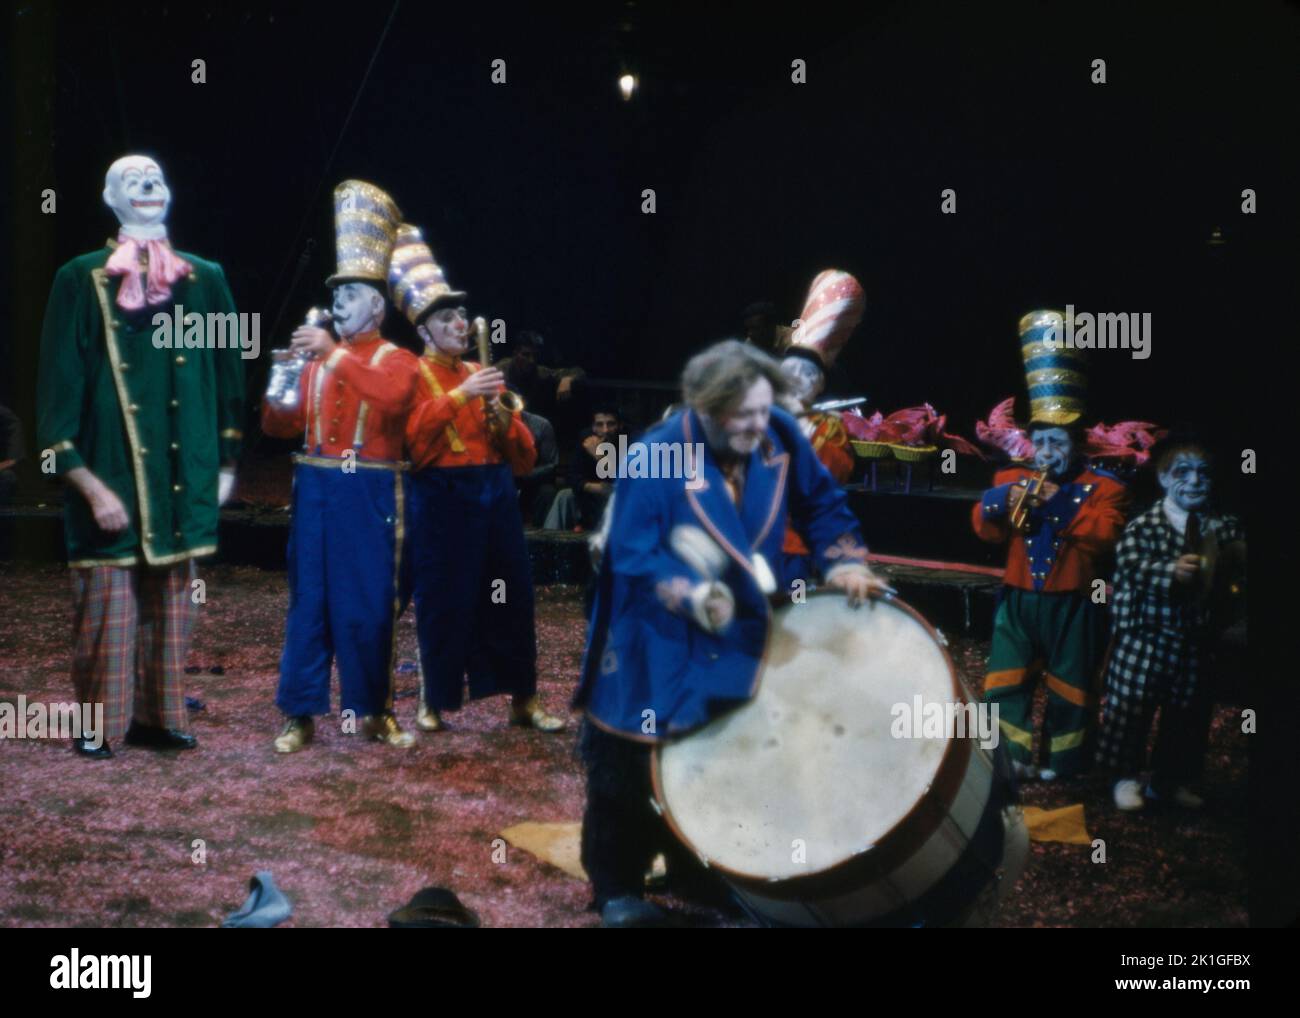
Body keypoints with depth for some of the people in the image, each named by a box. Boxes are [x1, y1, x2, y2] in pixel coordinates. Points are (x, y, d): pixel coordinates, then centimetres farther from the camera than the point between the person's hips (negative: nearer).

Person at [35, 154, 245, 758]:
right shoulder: (82, 282, -2)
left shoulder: (205, 281, 8)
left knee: (171, 606, 8)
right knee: (107, 606, -1)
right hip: (110, 478, -3)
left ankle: (159, 716, 19)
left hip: (181, 478, 3)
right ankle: (101, 724, 12)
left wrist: (226, 464, 11)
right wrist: (91, 487, -12)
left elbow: (227, 375, 14)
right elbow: (59, 391, -5)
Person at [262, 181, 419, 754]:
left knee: (370, 603, 2)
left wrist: (335, 353, -27)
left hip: (370, 494, -3)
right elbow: (279, 427, 10)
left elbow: (392, 394, -25)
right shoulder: (317, 359, 11)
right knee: (309, 599, 4)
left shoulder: (399, 360, 0)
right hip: (316, 490, 3)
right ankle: (300, 715, 9)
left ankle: (374, 711, 14)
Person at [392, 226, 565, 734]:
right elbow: (408, 435, -20)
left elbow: (525, 457, 14)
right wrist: (460, 395, -23)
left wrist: (503, 418, -6)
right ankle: (433, 701, 15)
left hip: (496, 495, 5)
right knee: (443, 600, 0)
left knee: (510, 596, 7)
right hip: (442, 498, -5)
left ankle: (523, 700, 17)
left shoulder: (481, 374, 16)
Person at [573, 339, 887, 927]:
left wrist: (843, 562, -11)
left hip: (744, 634, 5)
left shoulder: (779, 435, -9)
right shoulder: (655, 459, -24)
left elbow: (821, 504, 3)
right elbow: (633, 556, -22)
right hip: (659, 645, -5)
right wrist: (691, 596, -36)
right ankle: (617, 888, 23)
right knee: (633, 768, 5)